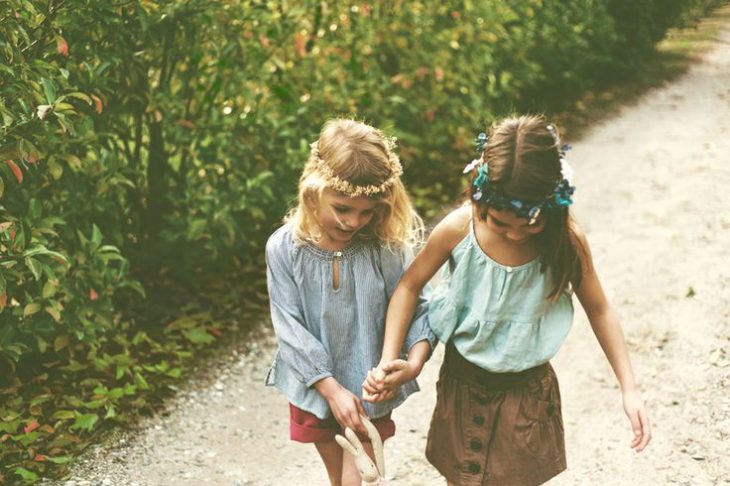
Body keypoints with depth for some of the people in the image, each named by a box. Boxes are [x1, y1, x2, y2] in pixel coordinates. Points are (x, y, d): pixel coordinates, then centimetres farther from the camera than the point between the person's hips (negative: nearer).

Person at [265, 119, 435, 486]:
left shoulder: (388, 247, -16)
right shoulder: (284, 248, -15)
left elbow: (417, 308, -10)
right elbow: (291, 328, -15)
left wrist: (416, 355, -30)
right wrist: (332, 389, -20)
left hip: (369, 388, -1)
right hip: (315, 387, 1)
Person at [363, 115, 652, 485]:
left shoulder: (567, 241, -21)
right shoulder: (458, 229, -22)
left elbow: (598, 310, -6)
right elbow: (410, 285, -7)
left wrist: (629, 389, -9)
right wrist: (388, 360, -14)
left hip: (526, 392, 0)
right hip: (463, 385, 1)